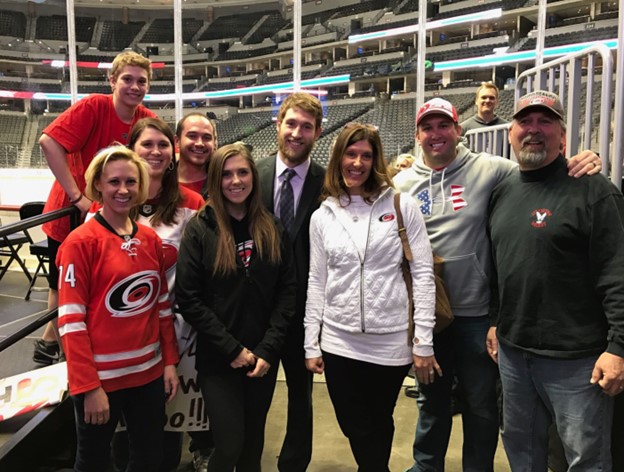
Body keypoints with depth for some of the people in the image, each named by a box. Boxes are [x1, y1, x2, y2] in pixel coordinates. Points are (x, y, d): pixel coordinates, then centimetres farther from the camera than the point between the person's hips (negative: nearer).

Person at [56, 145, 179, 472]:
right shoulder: (80, 242, -12)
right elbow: (70, 321, -14)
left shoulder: (151, 239, 5)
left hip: (149, 372, 5)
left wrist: (170, 361, 6)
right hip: (100, 376, -5)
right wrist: (89, 386, -15)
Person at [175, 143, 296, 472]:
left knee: (253, 442, 17)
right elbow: (188, 299, -10)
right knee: (229, 445, -1)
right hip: (217, 359, -3)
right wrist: (232, 349, -13)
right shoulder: (199, 230, -6)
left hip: (263, 357, 3)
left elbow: (287, 292, 1)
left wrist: (268, 349, -9)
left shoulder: (272, 230, 3)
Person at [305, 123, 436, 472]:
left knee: (377, 425, 16)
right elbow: (317, 282, 7)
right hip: (339, 342, 2)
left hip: (391, 341, -2)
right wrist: (312, 345, 5)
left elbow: (423, 274, -5)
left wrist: (423, 342, -8)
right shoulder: (323, 216, 5)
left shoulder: (401, 206, -3)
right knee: (356, 430, 12)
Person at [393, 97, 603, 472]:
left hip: (477, 314, -2)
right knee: (432, 399, 21)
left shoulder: (488, 169, -6)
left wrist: (580, 164, -21)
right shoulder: (401, 183, 1)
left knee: (481, 405, 15)